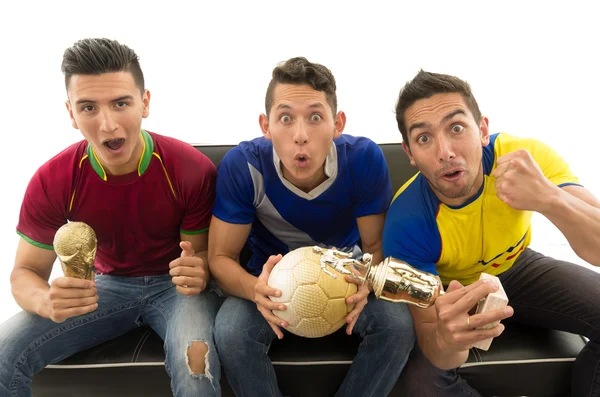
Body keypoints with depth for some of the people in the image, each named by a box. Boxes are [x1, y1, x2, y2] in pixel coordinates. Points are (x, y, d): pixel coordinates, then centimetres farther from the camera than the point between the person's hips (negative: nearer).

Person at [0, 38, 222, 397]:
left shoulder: (193, 169, -20)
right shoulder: (52, 181, -14)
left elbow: (204, 251, -8)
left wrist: (198, 273, -35)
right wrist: (47, 302, -30)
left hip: (174, 284, -2)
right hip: (107, 284, 3)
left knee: (195, 361, -34)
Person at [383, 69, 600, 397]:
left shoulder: (526, 157, -29)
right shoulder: (406, 224, -32)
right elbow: (428, 332, -28)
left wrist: (549, 199, -54)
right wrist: (446, 340, -53)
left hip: (517, 267, 2)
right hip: (451, 290, -2)